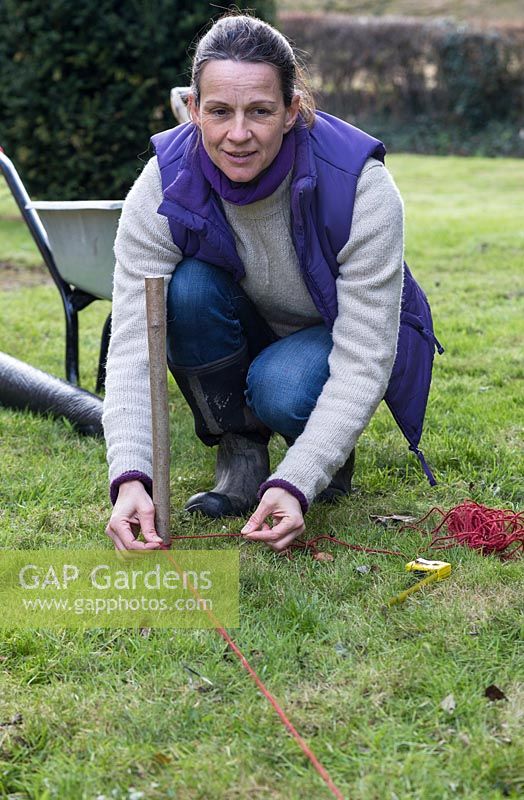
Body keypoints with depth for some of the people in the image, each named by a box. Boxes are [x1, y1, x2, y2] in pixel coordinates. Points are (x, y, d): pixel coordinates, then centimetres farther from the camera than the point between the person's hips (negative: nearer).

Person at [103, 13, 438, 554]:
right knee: (189, 287, -30)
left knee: (282, 389, -36)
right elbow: (131, 346, -29)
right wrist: (130, 479, -44)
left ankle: (332, 452, 1)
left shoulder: (360, 185, -32)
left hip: (343, 337, -2)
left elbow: (362, 362, -32)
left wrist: (296, 484, -43)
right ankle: (240, 454, -10)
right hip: (249, 336, 3)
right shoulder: (164, 187, -26)